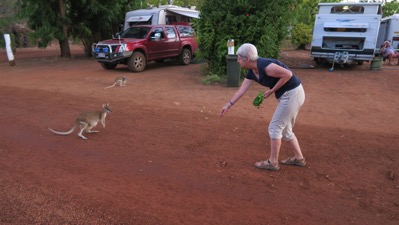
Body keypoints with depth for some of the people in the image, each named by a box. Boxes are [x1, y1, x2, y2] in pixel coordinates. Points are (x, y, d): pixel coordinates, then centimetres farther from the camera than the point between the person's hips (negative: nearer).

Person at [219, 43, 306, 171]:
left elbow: (288, 74, -22)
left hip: (292, 94, -9)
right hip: (287, 95, 9)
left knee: (275, 127, -2)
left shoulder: (265, 66, -24)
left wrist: (271, 91, -16)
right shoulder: (251, 72, 4)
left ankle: (272, 162, 10)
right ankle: (299, 158, 30)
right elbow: (241, 90, 9)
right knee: (285, 129, 17)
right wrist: (228, 105, 12)